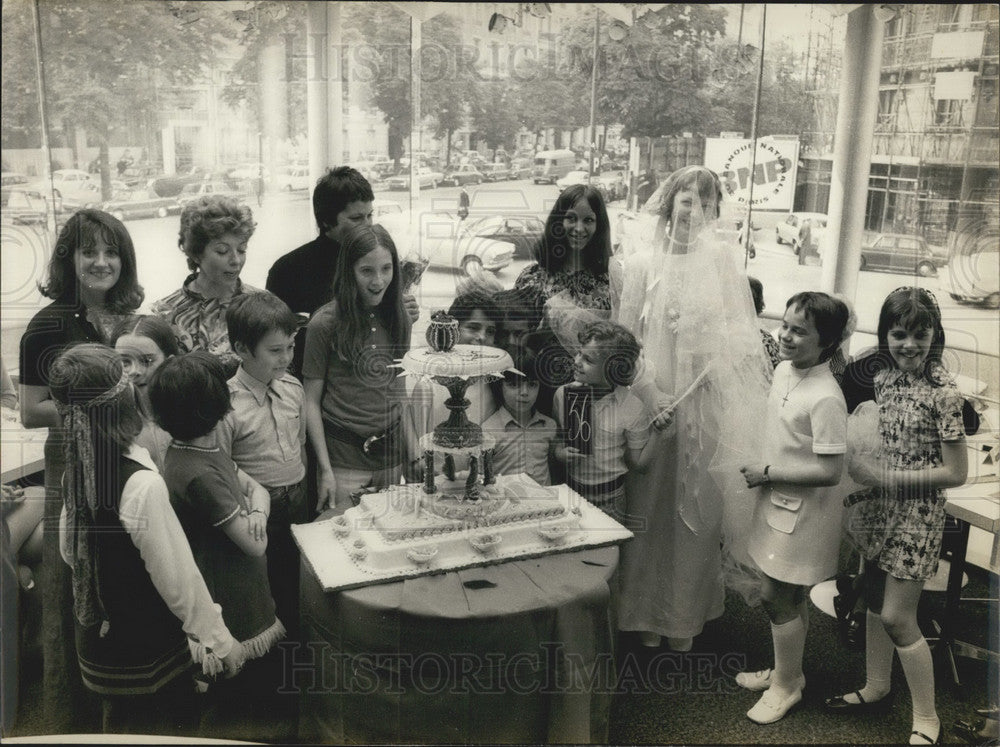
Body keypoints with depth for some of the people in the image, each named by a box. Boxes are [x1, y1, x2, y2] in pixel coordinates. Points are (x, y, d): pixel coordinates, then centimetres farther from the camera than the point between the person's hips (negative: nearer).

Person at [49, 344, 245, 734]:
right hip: (145, 651, -7)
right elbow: (178, 578, -23)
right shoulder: (142, 485, -30)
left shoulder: (80, 466, -7)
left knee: (122, 724, 26)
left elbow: (69, 550, 7)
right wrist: (222, 640, -11)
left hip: (97, 635, 7)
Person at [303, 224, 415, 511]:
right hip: (344, 455, -4)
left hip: (391, 450, 4)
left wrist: (414, 450, 8)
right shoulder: (325, 323, -10)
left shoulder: (398, 318, 5)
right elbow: (311, 400, -6)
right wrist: (325, 470, -10)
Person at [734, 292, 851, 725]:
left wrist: (767, 473, -19)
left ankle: (786, 686, 23)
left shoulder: (825, 398, -26)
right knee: (790, 595, 21)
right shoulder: (784, 369, 0)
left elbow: (829, 471, -26)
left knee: (778, 596, 3)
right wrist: (763, 472, 7)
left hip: (802, 512, -8)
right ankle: (786, 670, 37)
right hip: (779, 503, 8)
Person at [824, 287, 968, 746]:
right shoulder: (884, 379, 0)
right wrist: (865, 473, -4)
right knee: (875, 600, 18)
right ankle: (875, 687, 39)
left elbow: (956, 472, -17)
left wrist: (885, 476, -19)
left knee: (897, 617, -2)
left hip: (917, 514, -7)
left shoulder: (942, 392, -19)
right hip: (881, 507, 7)